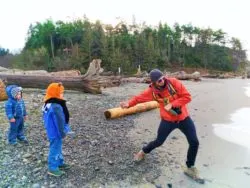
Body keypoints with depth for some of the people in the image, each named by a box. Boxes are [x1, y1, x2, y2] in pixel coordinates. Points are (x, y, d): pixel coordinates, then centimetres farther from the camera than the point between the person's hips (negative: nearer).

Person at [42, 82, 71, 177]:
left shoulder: (47, 104, 5)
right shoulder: (56, 107, -30)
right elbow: (59, 122, -25)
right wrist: (62, 133, -13)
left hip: (52, 131, 10)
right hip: (56, 133, -10)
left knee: (57, 148, 23)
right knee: (55, 149, 4)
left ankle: (60, 163, 38)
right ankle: (52, 168, 19)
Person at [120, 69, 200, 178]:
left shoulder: (174, 82, -17)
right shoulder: (152, 91, -13)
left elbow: (187, 97, -16)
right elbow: (139, 98, -4)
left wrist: (172, 104, -24)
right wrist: (129, 104, -22)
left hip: (183, 118, 1)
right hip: (167, 120, -1)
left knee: (194, 143, 0)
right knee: (158, 142, 9)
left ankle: (189, 167, 24)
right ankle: (143, 152, 41)